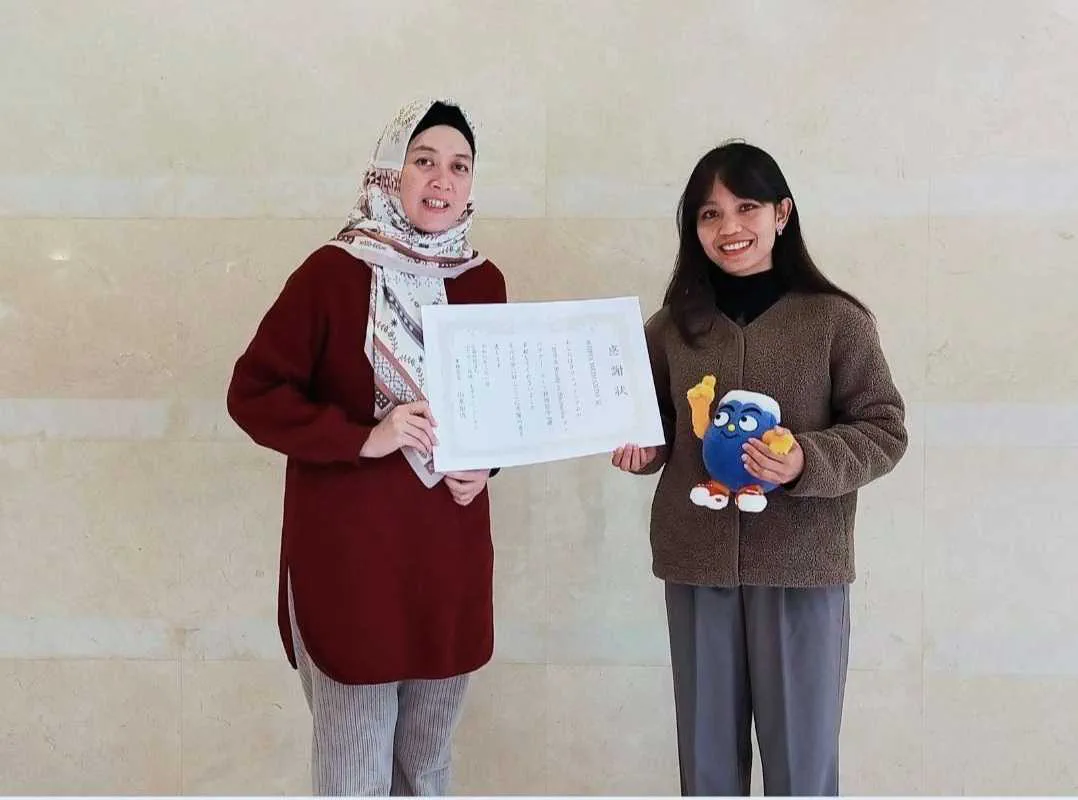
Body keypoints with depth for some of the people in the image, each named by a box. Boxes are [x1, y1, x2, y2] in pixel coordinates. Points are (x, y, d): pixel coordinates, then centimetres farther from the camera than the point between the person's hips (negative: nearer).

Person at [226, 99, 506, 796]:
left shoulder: (483, 281, 6)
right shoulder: (332, 272, -9)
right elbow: (253, 394, -9)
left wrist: (485, 461, -3)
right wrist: (364, 437, -19)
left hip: (451, 551, 5)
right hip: (349, 550, -5)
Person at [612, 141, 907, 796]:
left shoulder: (836, 319, -5)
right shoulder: (673, 326, 4)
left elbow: (884, 430, -4)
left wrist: (807, 462, -20)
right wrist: (642, 447, -3)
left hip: (802, 567, -3)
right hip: (697, 565, 3)